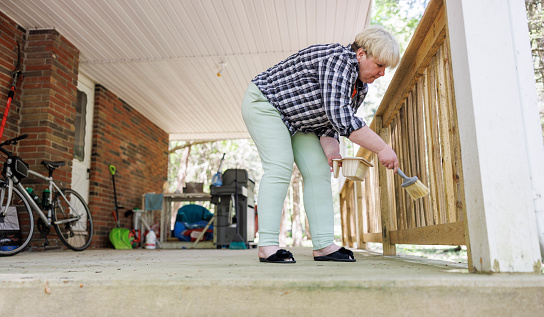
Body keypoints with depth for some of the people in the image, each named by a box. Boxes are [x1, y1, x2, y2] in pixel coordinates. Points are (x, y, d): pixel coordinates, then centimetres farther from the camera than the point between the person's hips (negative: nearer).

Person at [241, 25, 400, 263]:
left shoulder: (361, 87, 0)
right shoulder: (339, 59, -30)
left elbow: (329, 121, 2)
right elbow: (340, 117, -40)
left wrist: (329, 145, -19)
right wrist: (382, 149, -35)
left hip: (297, 120, 9)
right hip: (264, 103, -8)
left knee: (319, 171, -3)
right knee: (280, 167, -20)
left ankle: (323, 245, -2)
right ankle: (267, 246, -17)